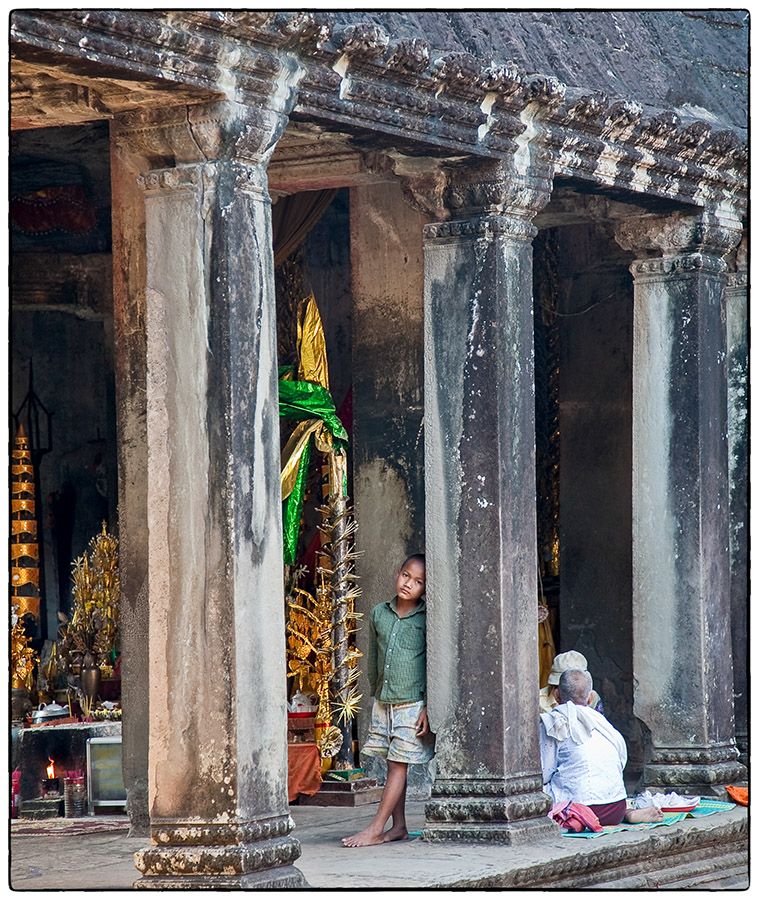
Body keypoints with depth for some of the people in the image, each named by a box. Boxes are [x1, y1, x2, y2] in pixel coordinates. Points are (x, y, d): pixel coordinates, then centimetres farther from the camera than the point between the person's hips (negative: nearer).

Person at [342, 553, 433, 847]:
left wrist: (428, 708, -13)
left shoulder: (426, 619, -7)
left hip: (412, 703, -5)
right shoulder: (379, 613, 6)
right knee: (393, 765, 9)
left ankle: (376, 828, -6)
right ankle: (399, 826, 15)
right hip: (383, 701, 5)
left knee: (398, 765, -5)